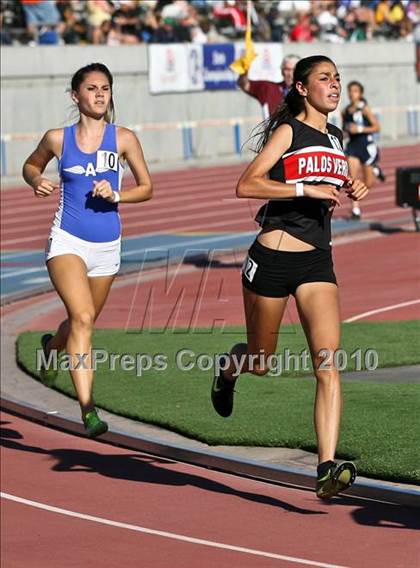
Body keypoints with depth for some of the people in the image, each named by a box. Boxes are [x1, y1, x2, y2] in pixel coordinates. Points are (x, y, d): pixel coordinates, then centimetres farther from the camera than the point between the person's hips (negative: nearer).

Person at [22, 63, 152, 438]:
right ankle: (88, 409, -27)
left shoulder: (123, 139, -2)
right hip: (67, 241, -3)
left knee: (84, 320, 20)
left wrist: (115, 195, -14)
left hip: (107, 246, 3)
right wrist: (37, 182, -5)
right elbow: (31, 165, 17)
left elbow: (147, 188, 4)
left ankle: (52, 346, 57)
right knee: (82, 317, -23)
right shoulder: (58, 139, -2)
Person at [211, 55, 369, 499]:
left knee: (328, 365, -13)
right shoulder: (288, 131, -5)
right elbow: (246, 185, -16)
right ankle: (226, 370, 50)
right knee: (259, 361, 12)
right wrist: (306, 189, -22)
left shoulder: (335, 138, 14)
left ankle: (327, 469, -19)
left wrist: (350, 191, 11)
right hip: (274, 257, -4)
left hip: (318, 262, 5)